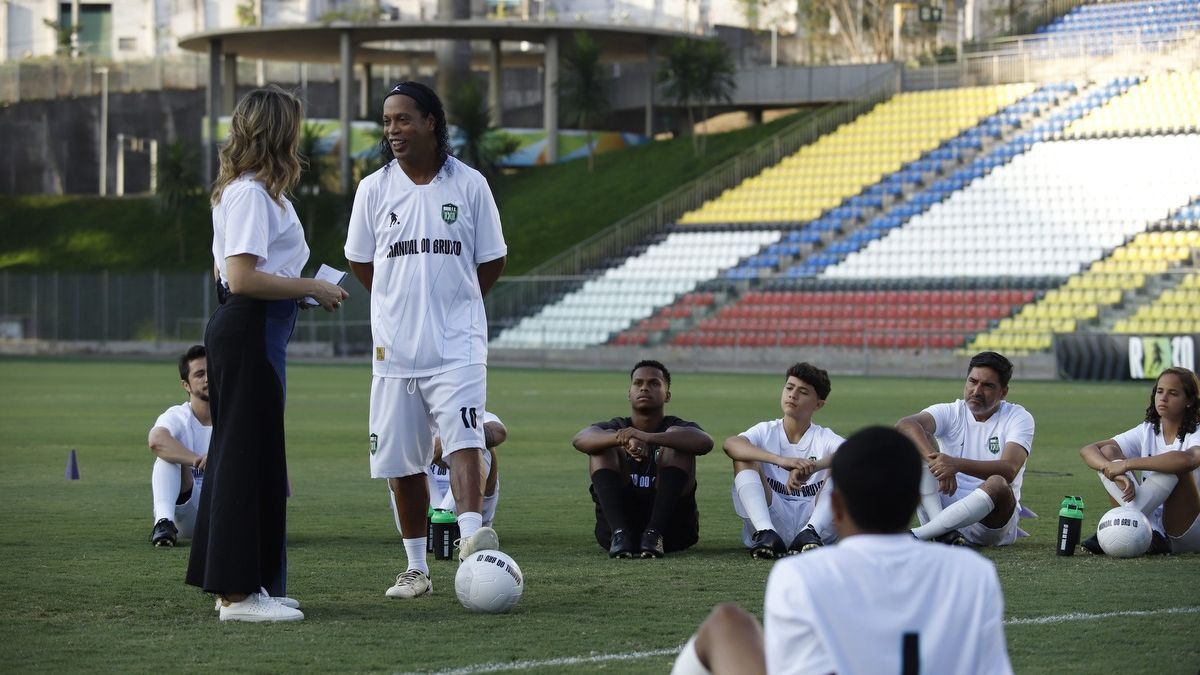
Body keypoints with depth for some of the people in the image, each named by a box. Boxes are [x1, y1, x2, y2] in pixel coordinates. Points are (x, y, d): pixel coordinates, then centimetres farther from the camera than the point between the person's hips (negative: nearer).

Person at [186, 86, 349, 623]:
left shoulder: (241, 191, 17)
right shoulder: (251, 193, -14)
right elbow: (242, 278, -22)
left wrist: (302, 286, 15)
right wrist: (311, 288, -13)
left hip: (241, 331, 11)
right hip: (250, 332, -11)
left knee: (240, 454, 13)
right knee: (250, 455, -7)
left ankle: (237, 584, 19)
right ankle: (239, 593, -5)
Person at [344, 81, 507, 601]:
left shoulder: (469, 184, 0)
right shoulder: (374, 189, 4)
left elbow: (491, 261, 9)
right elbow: (360, 261, 14)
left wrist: (453, 305, 10)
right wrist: (403, 303, 11)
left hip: (457, 344, -2)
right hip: (394, 345, 2)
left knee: (463, 438, -22)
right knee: (401, 460, 6)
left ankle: (472, 535, -35)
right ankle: (416, 567, 15)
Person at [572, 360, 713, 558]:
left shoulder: (676, 427, 7)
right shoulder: (615, 428, 10)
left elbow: (705, 442, -20)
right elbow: (579, 440, -15)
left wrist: (649, 438, -36)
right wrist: (622, 439, -37)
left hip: (672, 528, -1)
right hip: (617, 520, 1)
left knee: (675, 437, -15)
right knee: (605, 442, -13)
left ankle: (654, 534, -29)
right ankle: (620, 533, -30)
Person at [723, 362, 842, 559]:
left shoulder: (824, 438, 6)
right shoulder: (766, 432, 6)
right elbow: (730, 444, -18)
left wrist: (812, 467, -37)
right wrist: (781, 461, -34)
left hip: (812, 517, 0)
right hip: (771, 520, 0)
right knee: (745, 458, -15)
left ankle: (809, 533, -32)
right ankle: (766, 533, -34)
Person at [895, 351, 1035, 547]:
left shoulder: (1019, 418, -2)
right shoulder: (950, 413, 3)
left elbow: (1009, 470, -22)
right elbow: (905, 425, -19)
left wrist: (957, 464, -38)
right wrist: (936, 461, -39)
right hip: (946, 504, 2)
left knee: (997, 485, -36)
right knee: (920, 441, -15)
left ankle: (915, 536, -36)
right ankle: (942, 532, -33)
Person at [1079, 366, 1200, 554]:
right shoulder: (1147, 432, 6)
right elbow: (1087, 450, -3)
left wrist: (1127, 464, -33)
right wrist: (1114, 470, -26)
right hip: (1152, 523, 5)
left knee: (1177, 465, -30)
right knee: (1108, 452, -10)